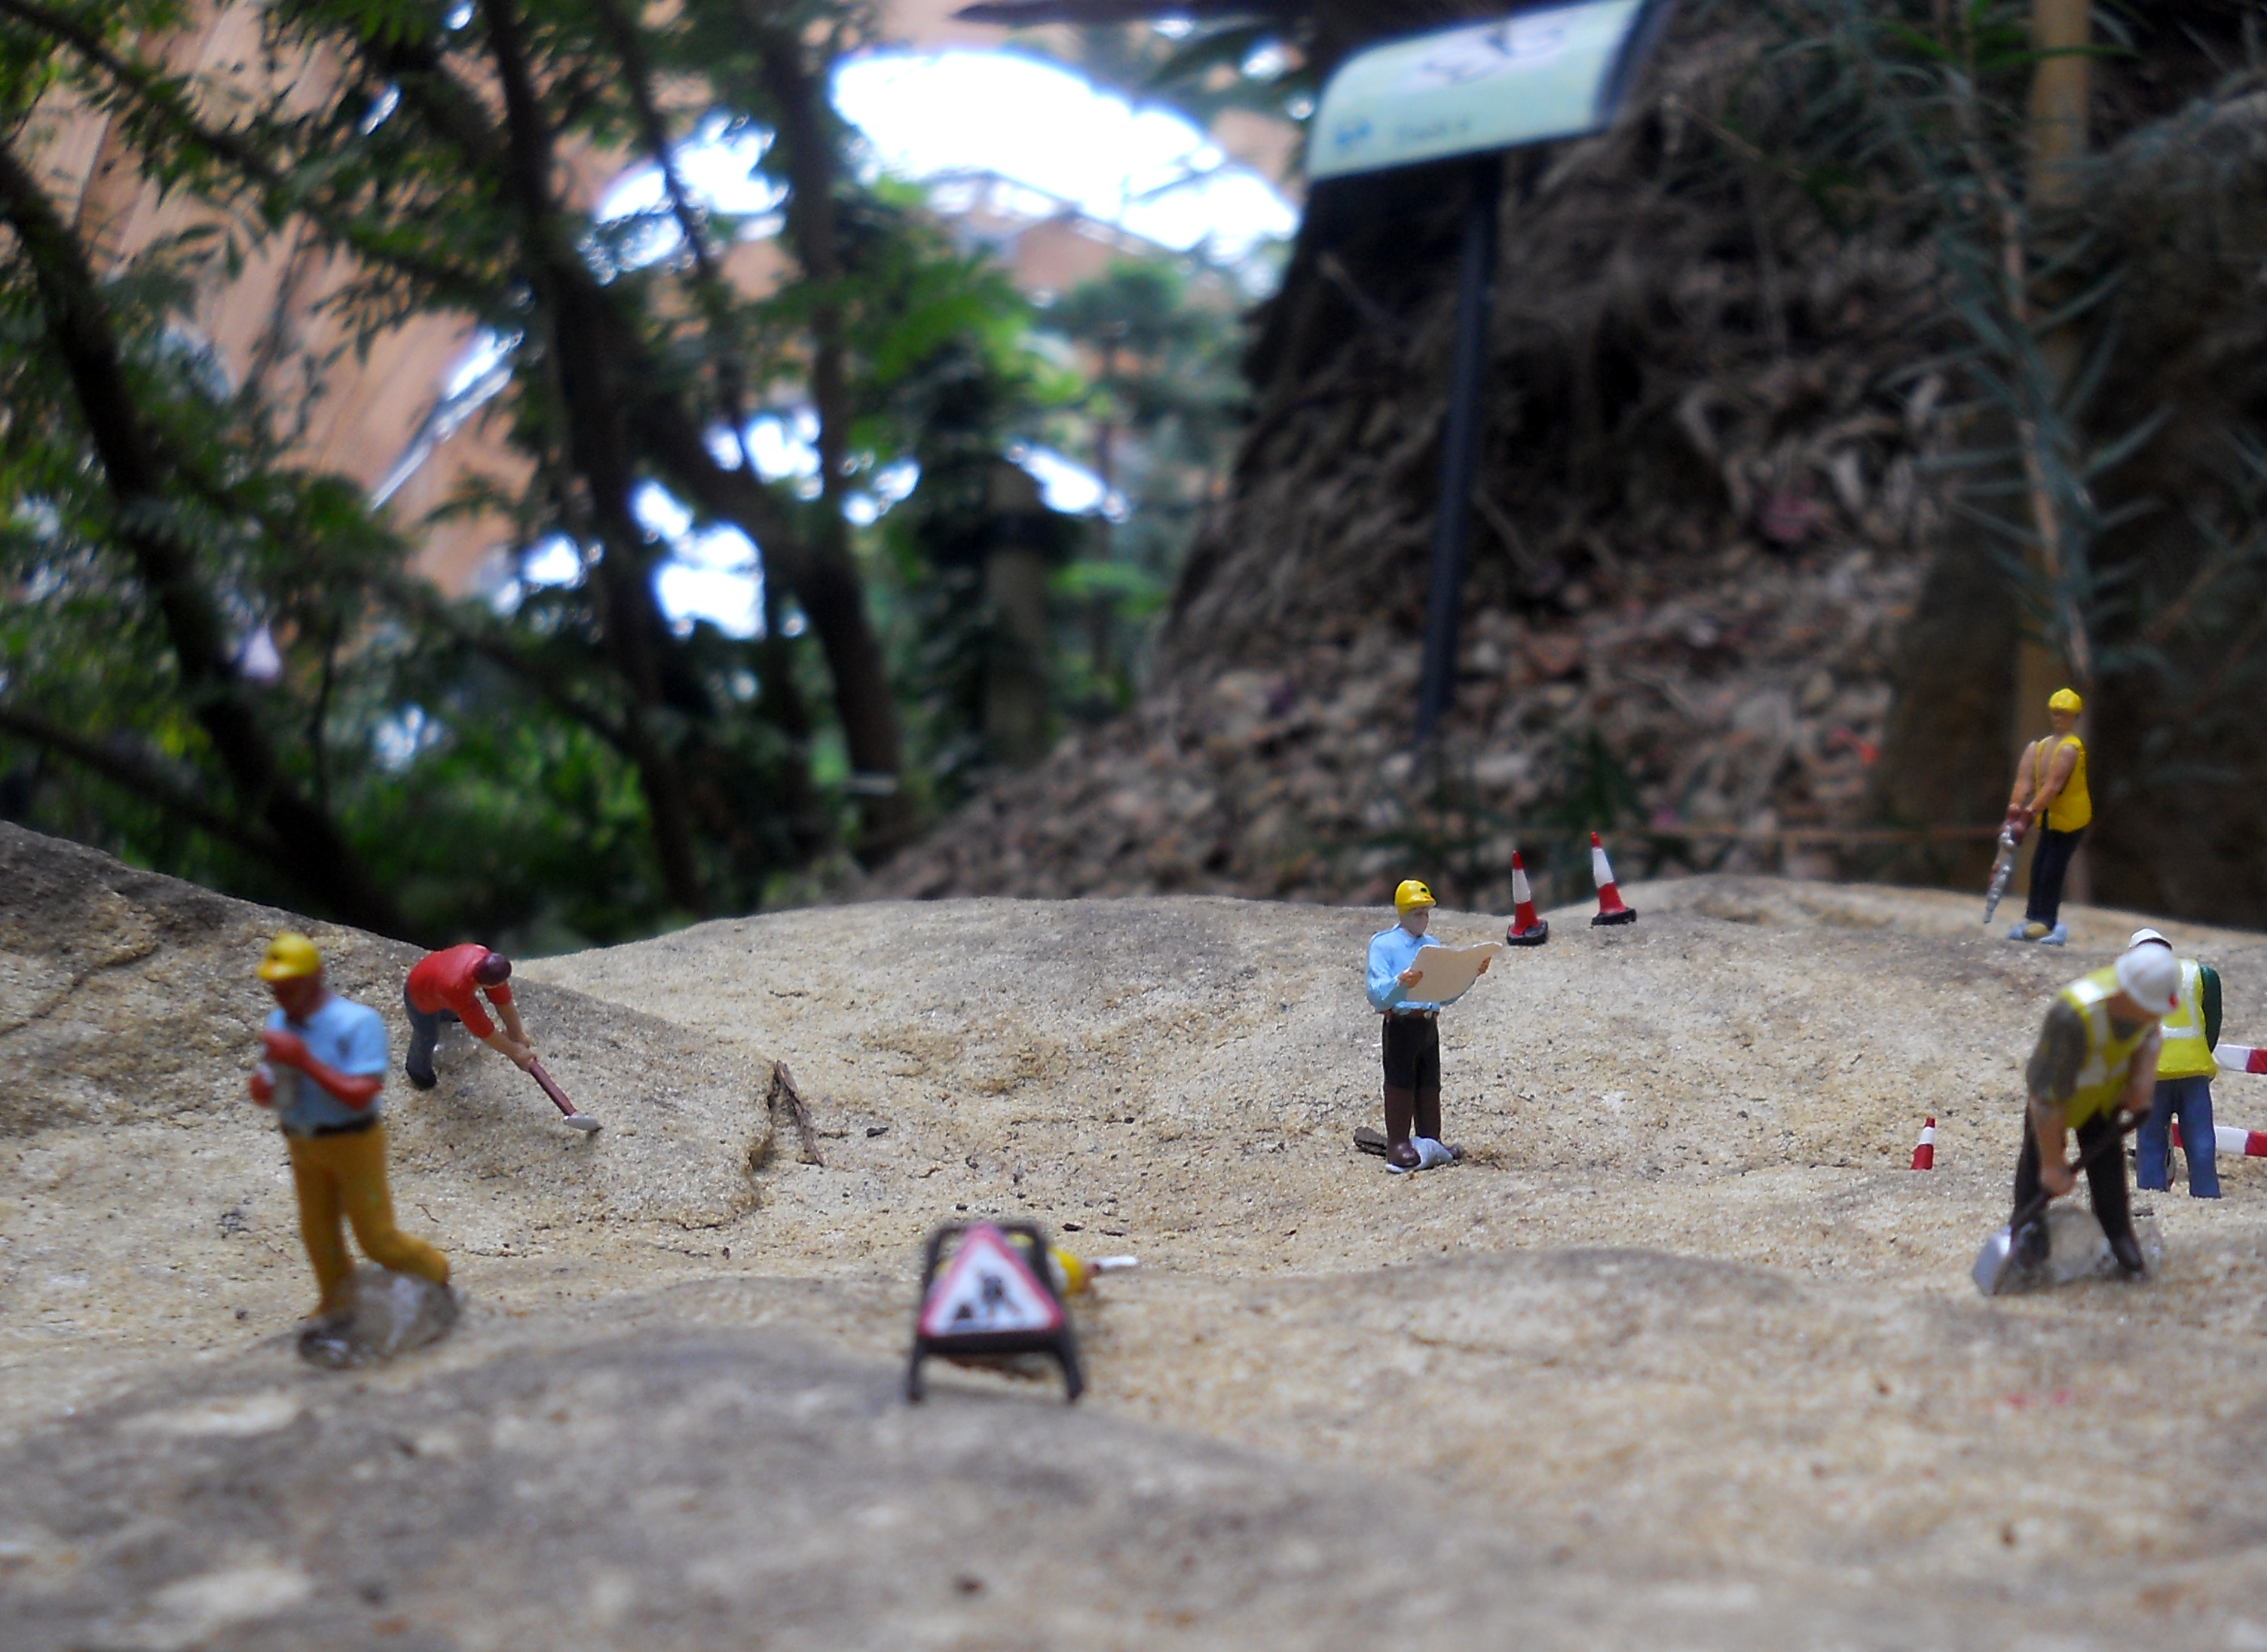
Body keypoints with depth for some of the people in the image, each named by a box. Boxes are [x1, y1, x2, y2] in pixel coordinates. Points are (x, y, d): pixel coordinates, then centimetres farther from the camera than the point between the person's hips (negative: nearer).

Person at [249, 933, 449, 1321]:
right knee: (318, 1235, 12)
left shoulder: (357, 1022, -21)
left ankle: (435, 1273, 28)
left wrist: (303, 1060, -33)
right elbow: (266, 1088, 8)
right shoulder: (279, 1022, 0)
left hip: (354, 1142, -6)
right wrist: (262, 1087, -16)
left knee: (376, 1239, 1)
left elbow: (360, 1096, -28)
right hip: (305, 1144, 6)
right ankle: (337, 1308, 31)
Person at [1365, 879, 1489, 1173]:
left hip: (1429, 1024, 6)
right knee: (1400, 1084, -5)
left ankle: (1429, 1143, 19)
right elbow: (1376, 994, -16)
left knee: (1430, 1086, 11)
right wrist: (1399, 983, -34)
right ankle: (1398, 1146, -3)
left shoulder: (1433, 946, 16)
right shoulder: (1383, 944, -4)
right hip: (1401, 1024, -6)